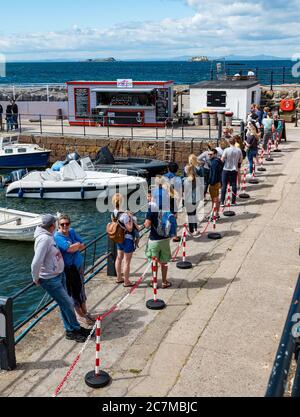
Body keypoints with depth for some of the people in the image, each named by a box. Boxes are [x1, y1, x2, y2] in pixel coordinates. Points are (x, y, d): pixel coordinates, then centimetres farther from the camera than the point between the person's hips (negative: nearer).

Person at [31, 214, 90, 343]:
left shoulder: (49, 236, 3)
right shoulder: (44, 239, -26)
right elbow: (36, 263, -29)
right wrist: (36, 279, -17)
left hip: (59, 274, 9)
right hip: (50, 279, -9)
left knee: (65, 303, 16)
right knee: (67, 304, 0)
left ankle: (71, 329, 29)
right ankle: (75, 329, 16)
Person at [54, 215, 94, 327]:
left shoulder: (72, 232, 4)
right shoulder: (57, 236, -18)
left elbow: (83, 246, 2)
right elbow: (70, 248, -29)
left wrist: (74, 247, -16)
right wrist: (78, 244, -10)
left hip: (79, 265, 7)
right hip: (69, 268, -7)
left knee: (81, 289, 17)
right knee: (75, 292, 4)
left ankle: (85, 312, 32)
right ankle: (80, 316, 19)